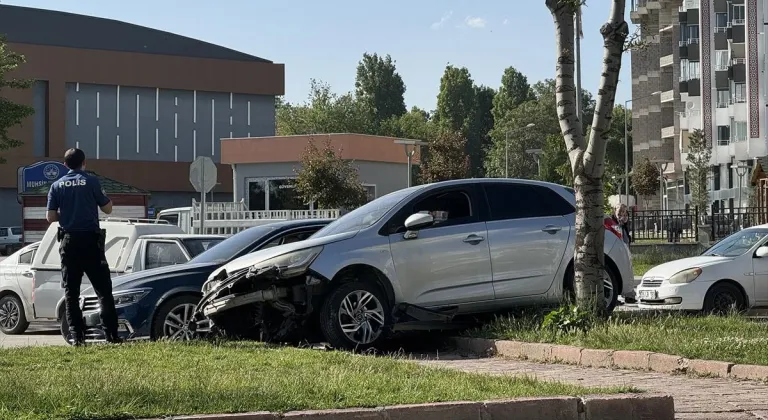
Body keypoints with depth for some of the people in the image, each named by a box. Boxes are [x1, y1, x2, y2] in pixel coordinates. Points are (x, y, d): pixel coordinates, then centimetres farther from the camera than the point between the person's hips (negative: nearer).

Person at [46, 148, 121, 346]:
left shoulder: (57, 186, 4)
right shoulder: (91, 181, -4)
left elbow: (50, 216, 2)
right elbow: (107, 209, 0)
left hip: (69, 242, 2)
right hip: (90, 240, -2)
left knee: (71, 291, 7)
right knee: (103, 289, 3)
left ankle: (76, 335, 1)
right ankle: (111, 333, 0)